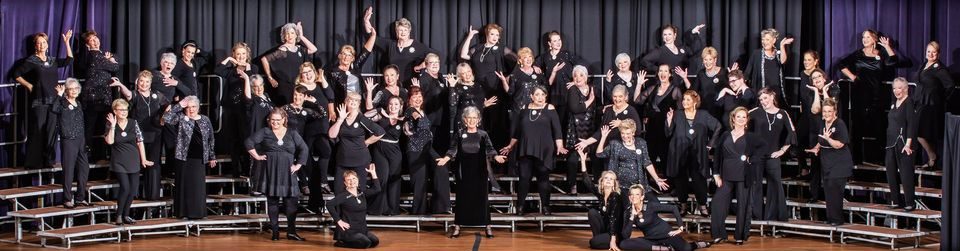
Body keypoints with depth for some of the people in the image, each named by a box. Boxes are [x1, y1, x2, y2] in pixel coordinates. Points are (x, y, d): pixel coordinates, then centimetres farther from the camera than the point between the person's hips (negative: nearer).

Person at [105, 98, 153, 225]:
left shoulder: (133, 123, 2)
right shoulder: (111, 125, 0)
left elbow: (140, 141, 4)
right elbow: (109, 141, -13)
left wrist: (143, 159, 3)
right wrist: (113, 125, -17)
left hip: (133, 161, 3)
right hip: (119, 162, -3)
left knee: (133, 189, 2)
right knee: (125, 187, -17)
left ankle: (126, 215, 18)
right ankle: (119, 215, -1)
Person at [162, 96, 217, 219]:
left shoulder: (205, 120, 9)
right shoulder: (181, 118, 1)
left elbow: (210, 139, 14)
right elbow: (166, 118, -16)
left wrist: (212, 156, 14)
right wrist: (179, 106, -14)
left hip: (199, 158, 2)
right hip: (184, 157, -2)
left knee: (198, 186, 4)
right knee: (184, 185, 0)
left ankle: (197, 212, 11)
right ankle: (183, 212, 6)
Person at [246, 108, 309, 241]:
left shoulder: (292, 134, 8)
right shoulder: (264, 132, 4)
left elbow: (304, 149, 8)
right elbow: (249, 142, 2)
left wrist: (298, 165, 1)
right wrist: (257, 156, -2)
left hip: (287, 173, 1)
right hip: (270, 172, -1)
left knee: (291, 200, -4)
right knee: (272, 201, 3)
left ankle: (291, 231, 2)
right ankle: (275, 231, 10)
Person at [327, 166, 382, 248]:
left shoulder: (361, 193, 8)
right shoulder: (344, 195, -11)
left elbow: (376, 189, 11)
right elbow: (329, 204, -22)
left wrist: (373, 173, 4)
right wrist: (338, 220, -21)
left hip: (362, 229, 7)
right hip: (348, 230, -7)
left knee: (375, 241, -11)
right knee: (366, 243, -24)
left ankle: (350, 241, 10)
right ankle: (341, 243, -5)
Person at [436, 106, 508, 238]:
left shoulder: (483, 135, 3)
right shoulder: (459, 135, 5)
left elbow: (490, 149, -6)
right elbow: (453, 150, -2)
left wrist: (496, 157, -27)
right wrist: (445, 158, -22)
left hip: (480, 171, -1)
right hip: (463, 171, 1)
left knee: (482, 197, 2)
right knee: (462, 197, 4)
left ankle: (487, 226, 7)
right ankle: (457, 226, 8)